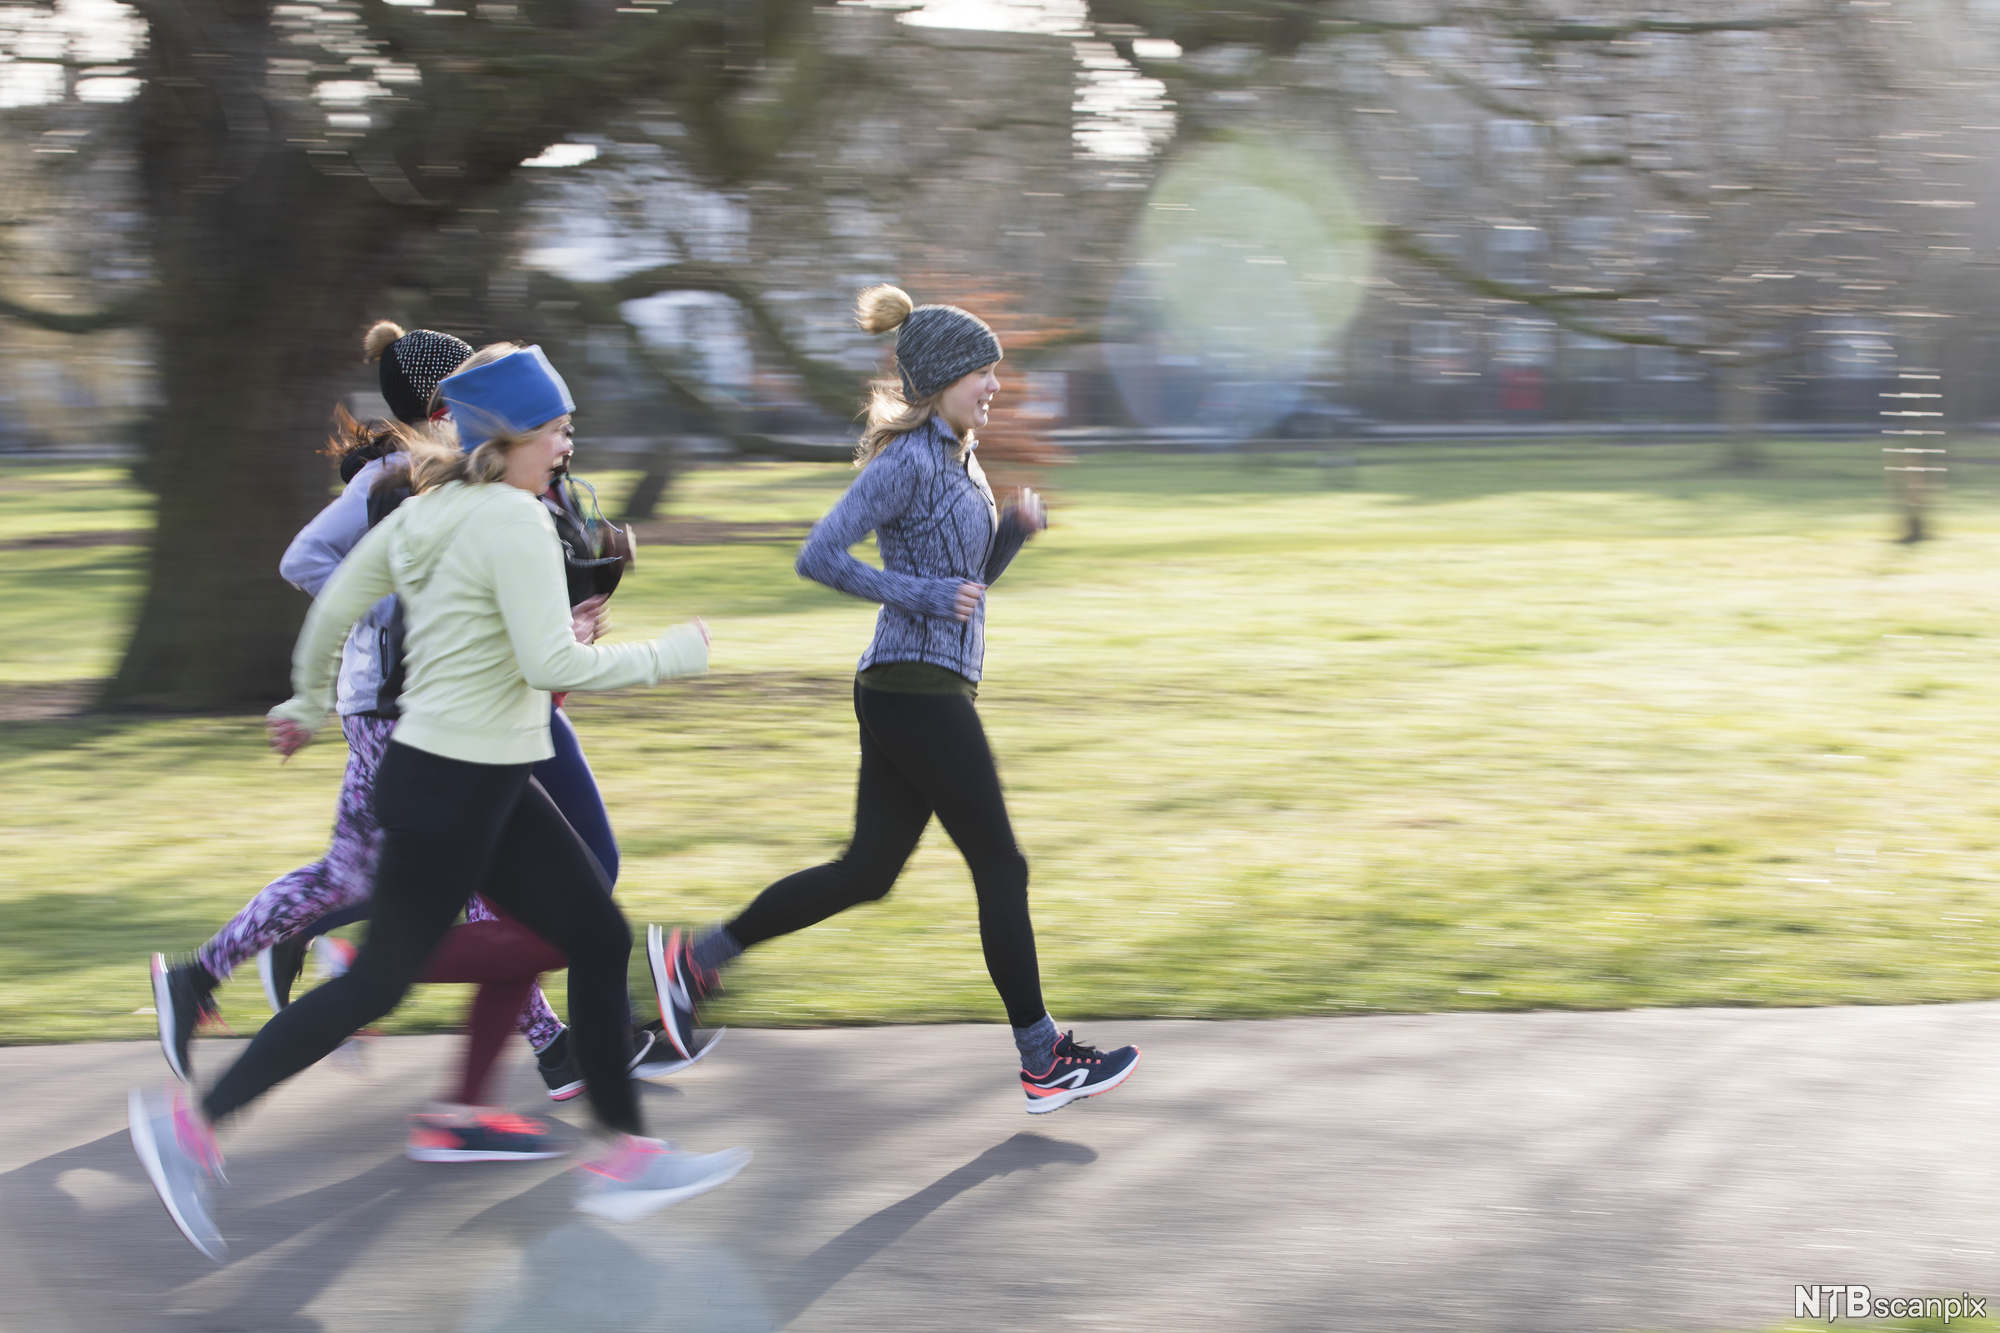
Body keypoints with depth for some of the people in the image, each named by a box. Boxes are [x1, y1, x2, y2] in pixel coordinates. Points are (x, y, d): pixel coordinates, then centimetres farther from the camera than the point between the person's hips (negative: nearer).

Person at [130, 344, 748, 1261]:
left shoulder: (423, 513, 8)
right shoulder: (514, 522, -18)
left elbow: (330, 609, 14)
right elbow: (555, 664, -24)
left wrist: (308, 705, 29)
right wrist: (672, 655, -11)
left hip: (490, 786, 10)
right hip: (454, 787, -10)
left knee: (600, 940, 10)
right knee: (379, 981, -1)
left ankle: (626, 1157, 15)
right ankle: (193, 1122, 5)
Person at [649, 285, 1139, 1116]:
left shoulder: (953, 458, 16)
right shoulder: (908, 461, -14)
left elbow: (973, 576, 24)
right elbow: (819, 557, -20)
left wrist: (1015, 527, 6)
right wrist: (922, 596, -22)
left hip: (910, 694, 10)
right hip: (918, 693, -10)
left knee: (867, 872, 13)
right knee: (1001, 869, -2)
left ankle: (697, 957, 17)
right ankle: (1045, 1063, 7)